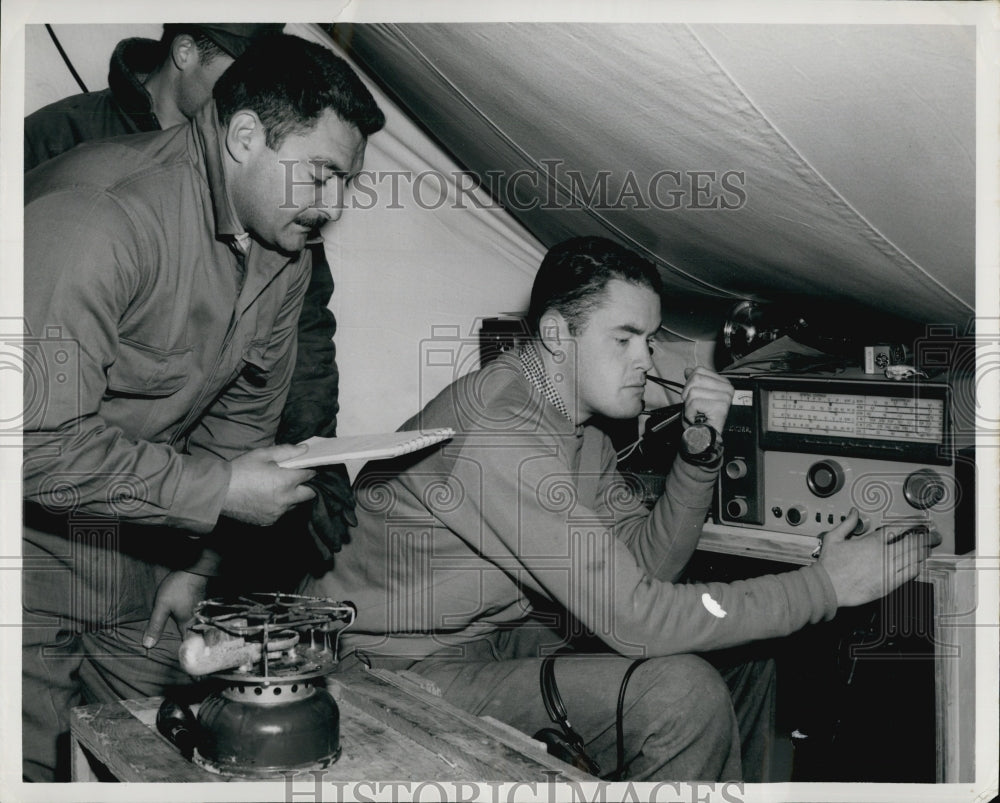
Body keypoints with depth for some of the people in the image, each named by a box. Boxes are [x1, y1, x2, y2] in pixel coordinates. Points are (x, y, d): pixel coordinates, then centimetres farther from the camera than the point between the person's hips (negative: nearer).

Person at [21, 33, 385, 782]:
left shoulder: (283, 254, -1)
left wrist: (197, 559, 4)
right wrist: (217, 491, -25)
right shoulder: (96, 214, -28)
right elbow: (39, 441, -31)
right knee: (35, 767, -3)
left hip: (140, 545, 7)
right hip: (38, 537, -7)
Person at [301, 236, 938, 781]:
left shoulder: (579, 423, 6)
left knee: (742, 657, 4)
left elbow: (646, 563, 7)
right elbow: (636, 617, -29)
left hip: (501, 641, 9)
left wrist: (701, 452, -8)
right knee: (682, 692, -26)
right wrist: (826, 586, -20)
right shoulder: (497, 426, -27)